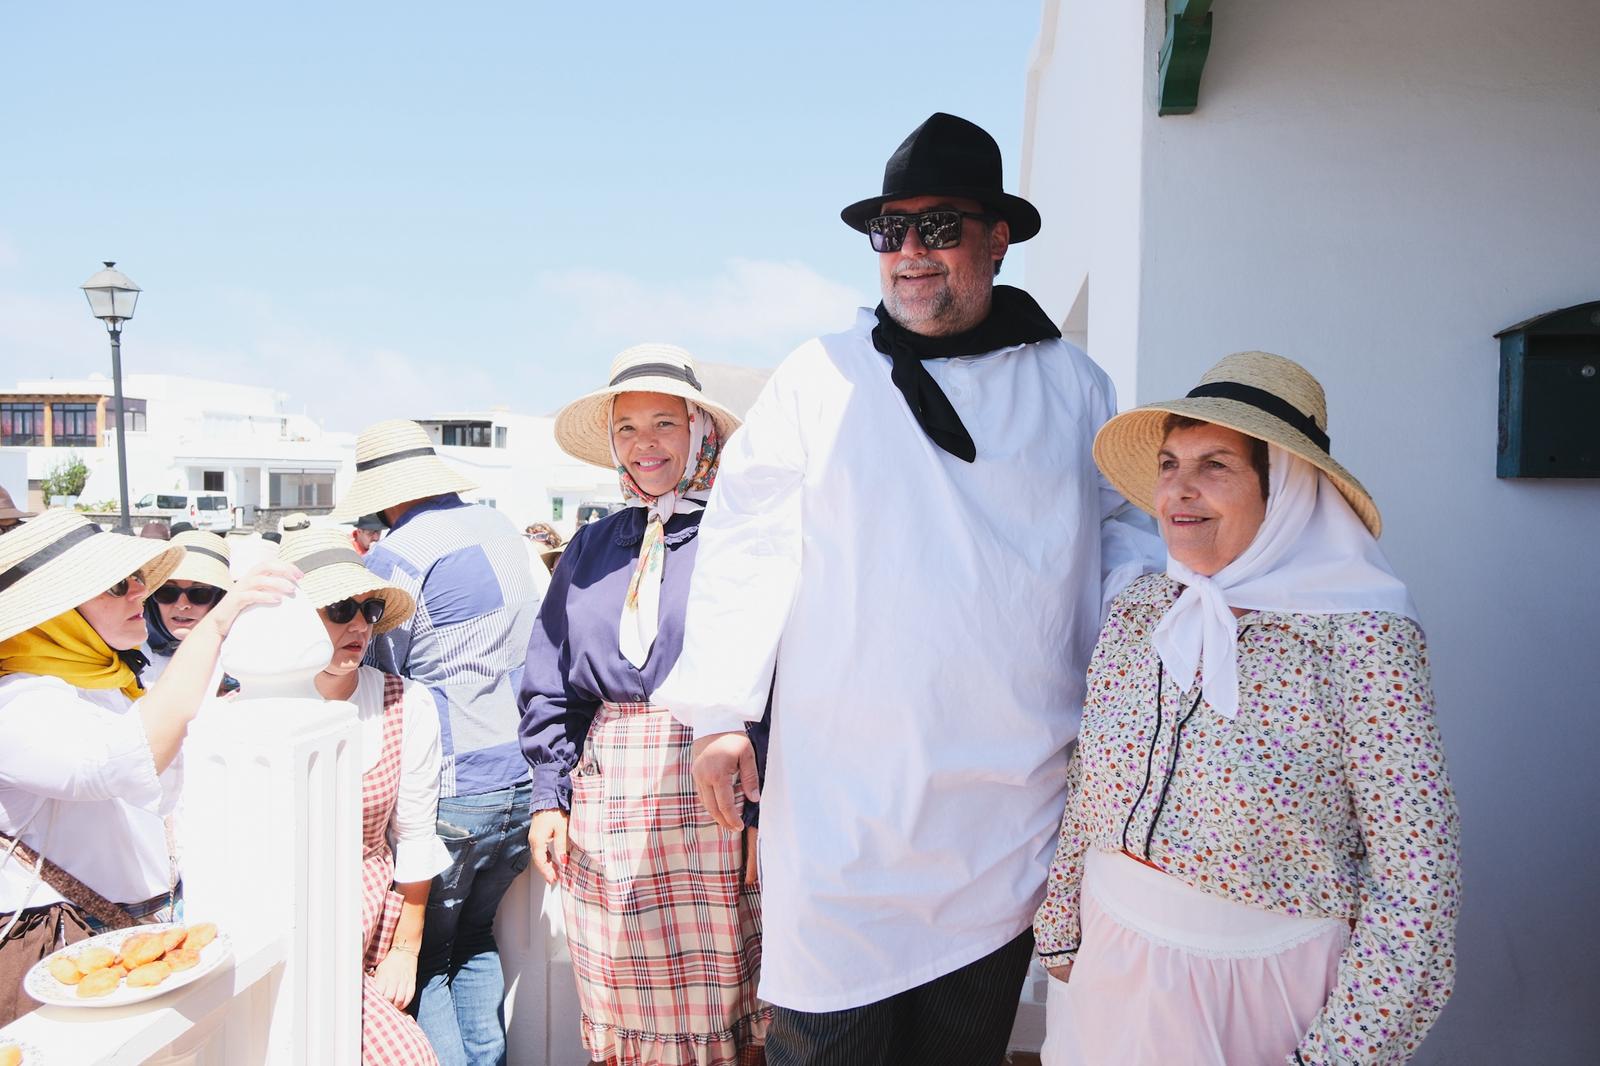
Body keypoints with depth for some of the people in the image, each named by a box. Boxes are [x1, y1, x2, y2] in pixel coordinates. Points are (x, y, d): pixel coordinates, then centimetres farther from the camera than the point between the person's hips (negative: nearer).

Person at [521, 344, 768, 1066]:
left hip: (710, 790, -4)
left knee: (720, 1004, 3)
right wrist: (550, 797, 7)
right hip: (606, 796, 4)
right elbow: (550, 685, 14)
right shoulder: (592, 548, 12)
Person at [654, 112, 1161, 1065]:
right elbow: (748, 541, 1)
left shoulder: (1073, 386, 7)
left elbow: (1127, 528, 14)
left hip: (1013, 799, 2)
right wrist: (720, 708, -4)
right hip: (844, 793, -1)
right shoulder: (822, 378, 2)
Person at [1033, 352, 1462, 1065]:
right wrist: (1059, 932, 7)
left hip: (1262, 989, -4)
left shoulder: (1362, 635, -18)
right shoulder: (1137, 610, -5)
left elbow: (1416, 877, -16)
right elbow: (1086, 794, 4)